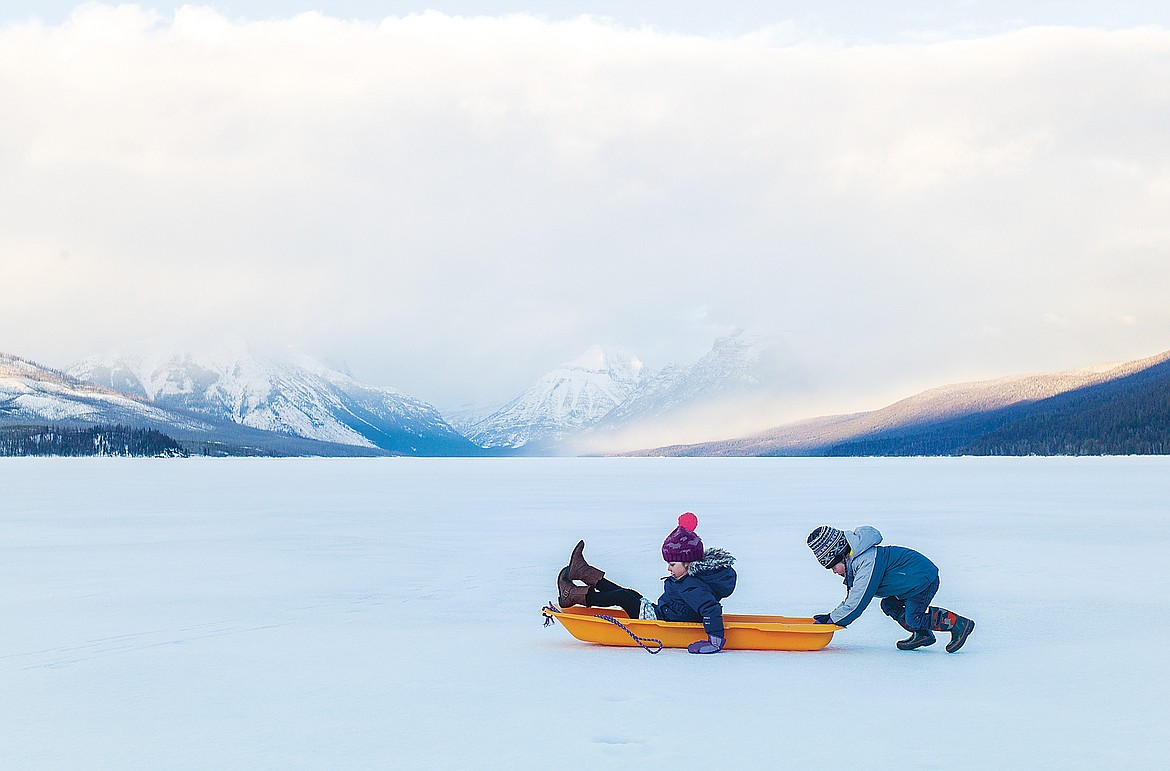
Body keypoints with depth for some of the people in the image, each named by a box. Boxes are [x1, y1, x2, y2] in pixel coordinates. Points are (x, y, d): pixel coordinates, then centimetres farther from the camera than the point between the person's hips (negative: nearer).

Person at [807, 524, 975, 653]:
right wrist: (831, 616, 3)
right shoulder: (852, 561, 7)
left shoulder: (869, 561, -26)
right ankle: (921, 634, 13)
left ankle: (958, 623, -3)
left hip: (925, 579, -11)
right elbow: (851, 600, 15)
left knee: (913, 619, -13)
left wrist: (833, 620, -18)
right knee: (889, 605, 7)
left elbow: (857, 603, -25)